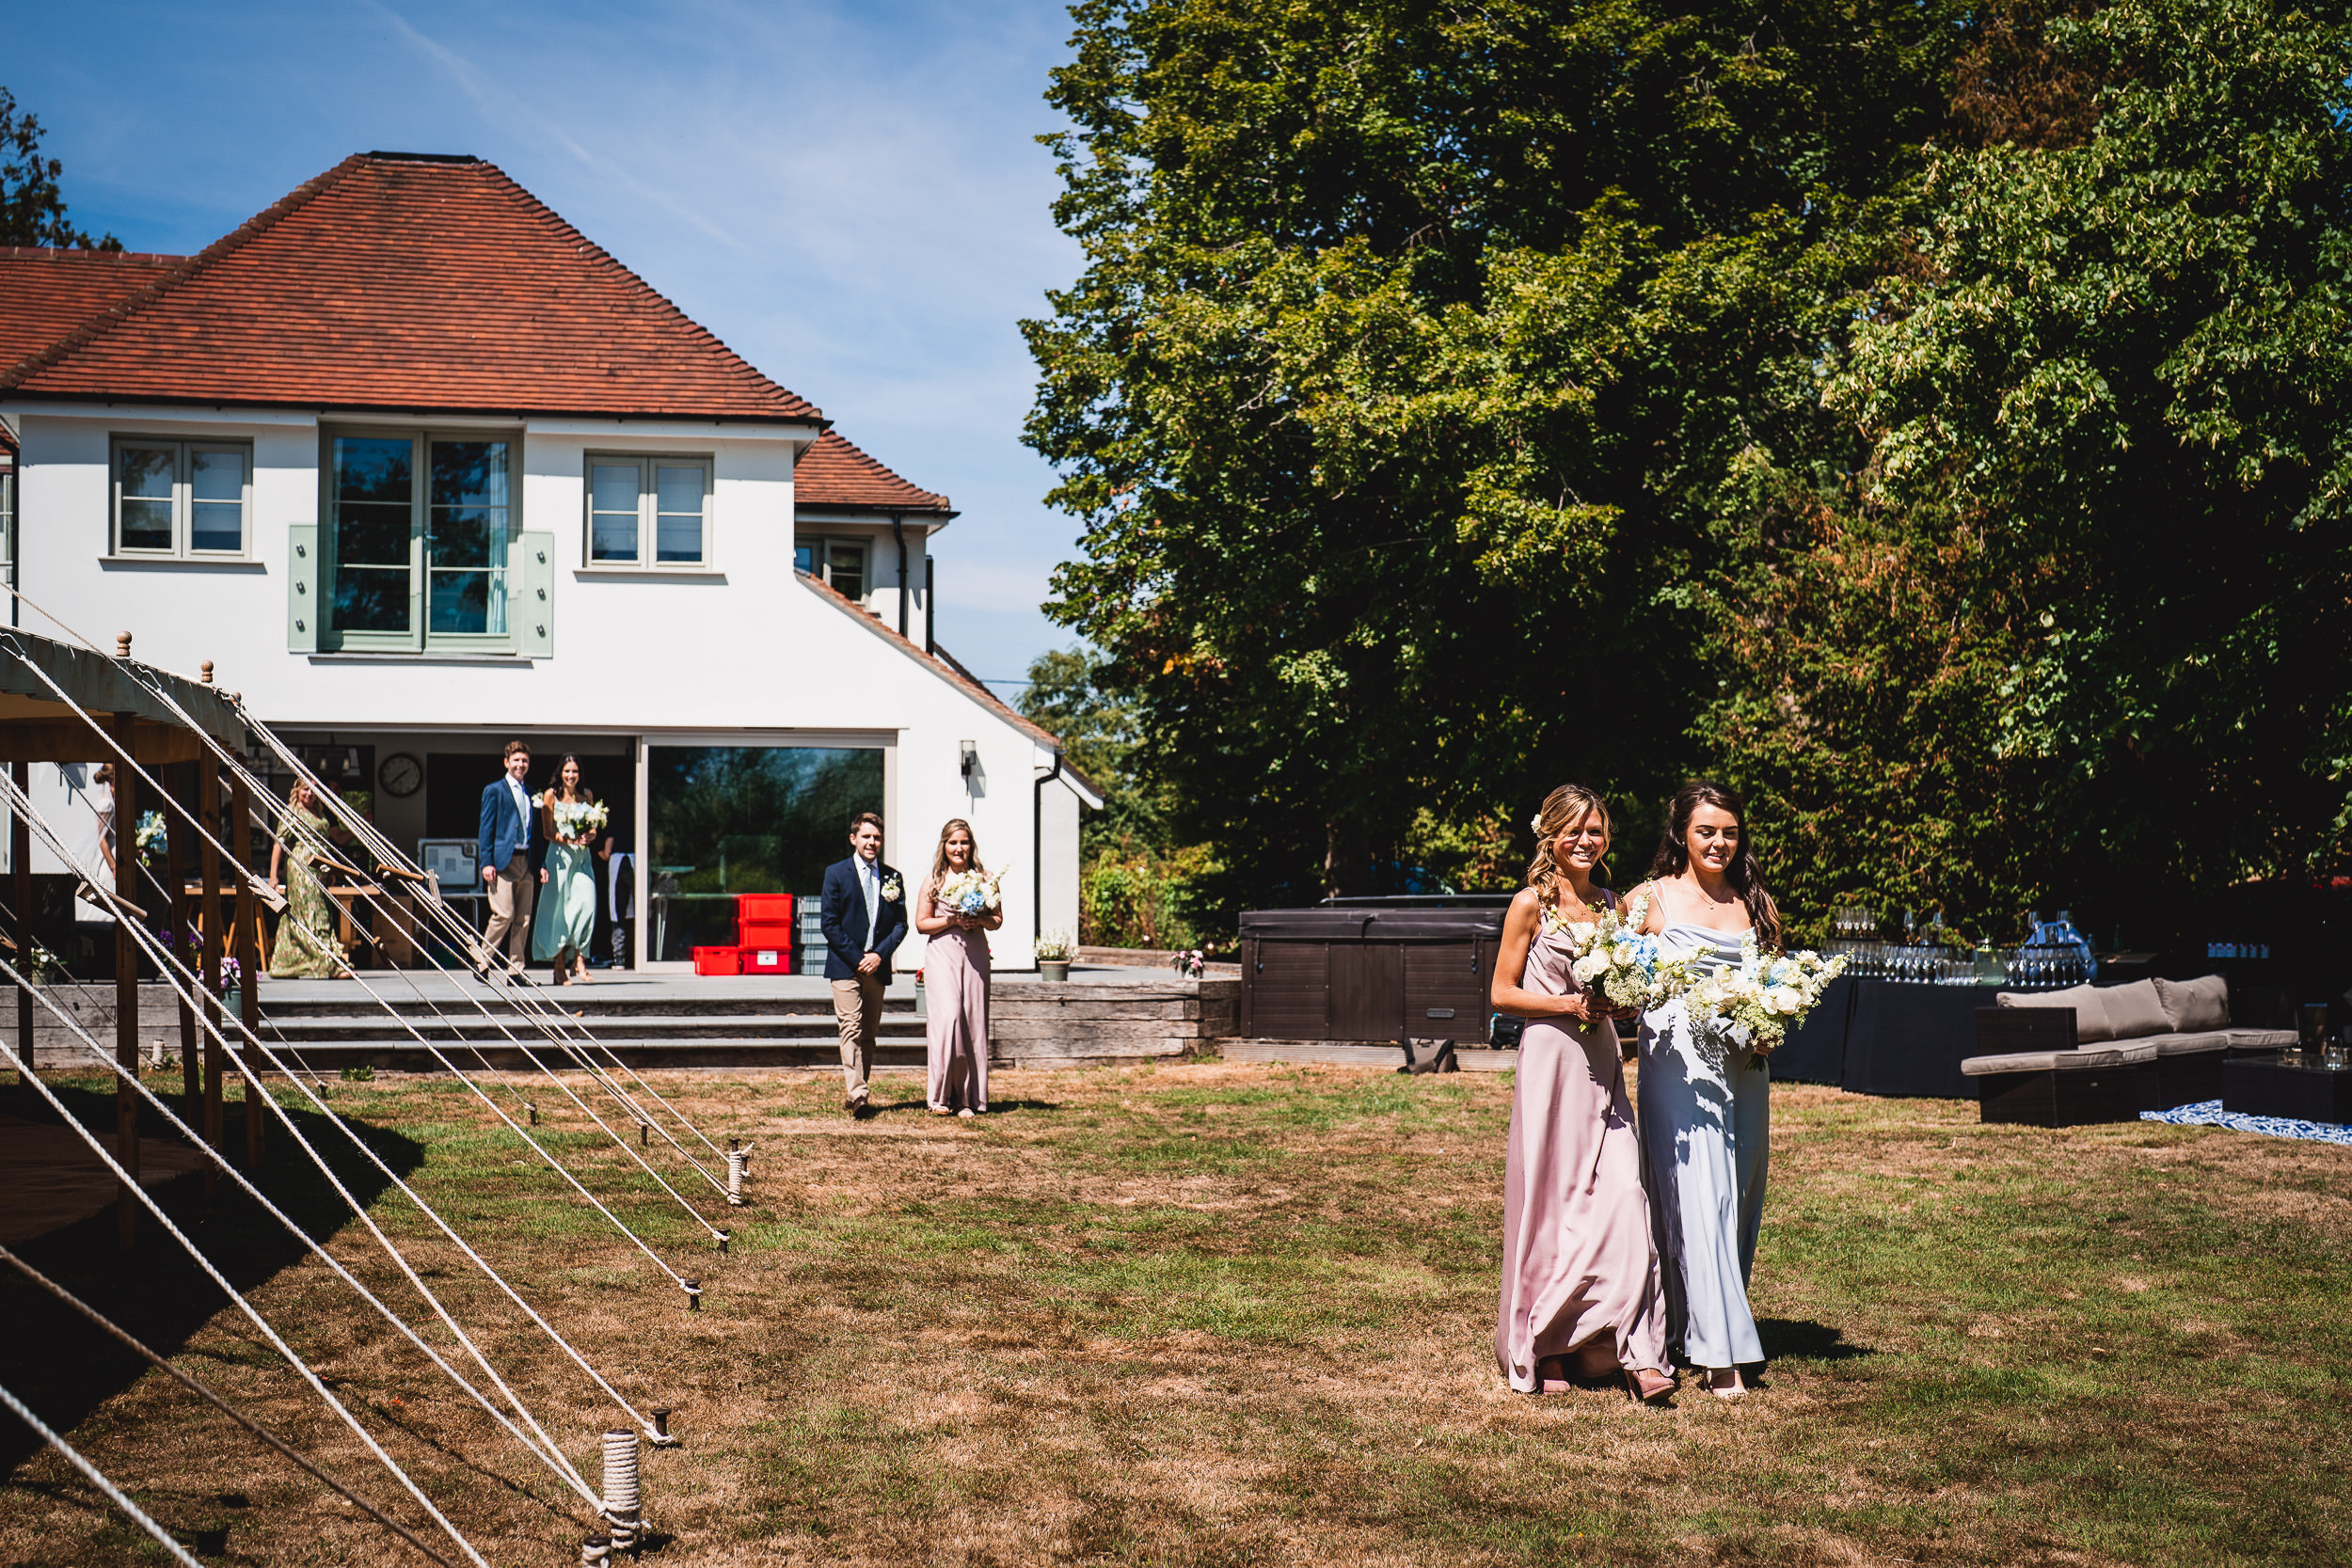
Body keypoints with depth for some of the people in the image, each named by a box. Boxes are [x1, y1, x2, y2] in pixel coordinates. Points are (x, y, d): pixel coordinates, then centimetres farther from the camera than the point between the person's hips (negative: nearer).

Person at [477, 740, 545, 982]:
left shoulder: (530, 794, 18)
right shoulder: (494, 791, 2)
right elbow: (486, 828, -2)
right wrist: (486, 862, -11)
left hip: (526, 862, 6)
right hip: (502, 861, -6)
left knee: (523, 919, 3)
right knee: (504, 914, -13)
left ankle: (515, 970, 7)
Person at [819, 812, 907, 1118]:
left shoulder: (893, 878, 10)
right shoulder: (836, 874, 1)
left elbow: (900, 924, 8)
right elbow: (830, 923, -3)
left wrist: (879, 955, -8)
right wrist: (857, 958, -11)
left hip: (877, 966, 4)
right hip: (845, 966, -4)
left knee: (868, 1033, 7)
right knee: (851, 1029, -13)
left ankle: (855, 1092, 15)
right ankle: (856, 1096, -20)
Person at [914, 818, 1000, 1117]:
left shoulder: (984, 878, 8)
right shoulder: (933, 880, 4)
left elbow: (997, 919, 12)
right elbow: (921, 923, 3)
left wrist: (980, 921, -9)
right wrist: (953, 920, -12)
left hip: (975, 954, 2)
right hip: (942, 954, -2)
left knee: (973, 1021, 1)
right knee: (949, 1015, -18)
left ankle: (968, 1098, 8)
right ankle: (942, 1095, -9)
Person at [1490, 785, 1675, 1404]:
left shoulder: (1610, 904, 13)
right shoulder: (1531, 904, -2)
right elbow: (1503, 993, -3)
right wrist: (1568, 1005, -14)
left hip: (1602, 1062, 4)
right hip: (1550, 1057, -4)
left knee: (1621, 1194, -7)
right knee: (1548, 1200, 0)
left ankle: (1637, 1354, -7)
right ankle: (1540, 1351, 13)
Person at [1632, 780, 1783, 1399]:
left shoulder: (1757, 903, 13)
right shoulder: (1654, 898, 3)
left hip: (1745, 1064, 5)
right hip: (1677, 1060, -5)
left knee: (1739, 1197, 8)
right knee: (1696, 1196, -11)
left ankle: (1717, 1321, 23)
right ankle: (1718, 1350, -11)